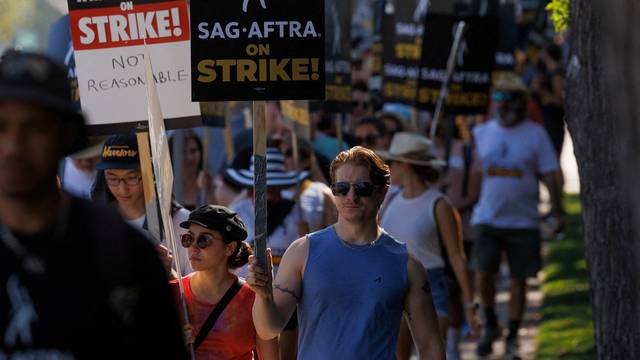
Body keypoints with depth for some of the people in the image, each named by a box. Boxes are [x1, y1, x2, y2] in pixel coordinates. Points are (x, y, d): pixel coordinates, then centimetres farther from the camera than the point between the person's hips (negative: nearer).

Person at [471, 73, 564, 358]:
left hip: (523, 220, -1)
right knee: (483, 273, -11)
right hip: (487, 218, 1)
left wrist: (557, 209, -9)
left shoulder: (536, 134, 0)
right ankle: (490, 326, 11)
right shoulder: (481, 133, 7)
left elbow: (550, 174, -2)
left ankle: (513, 335, 17)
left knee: (518, 280, 4)